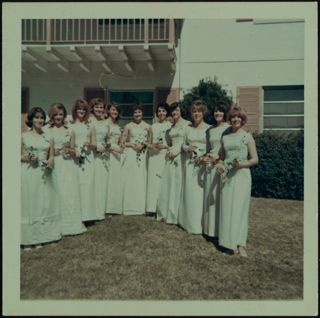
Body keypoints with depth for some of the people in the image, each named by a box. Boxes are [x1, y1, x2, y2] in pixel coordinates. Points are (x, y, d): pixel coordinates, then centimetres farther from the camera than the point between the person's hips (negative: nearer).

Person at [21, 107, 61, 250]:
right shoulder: (24, 136, 1)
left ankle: (39, 238, 19)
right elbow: (20, 155, 3)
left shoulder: (48, 137, 9)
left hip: (43, 174, 3)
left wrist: (49, 162, -12)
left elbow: (51, 156, 8)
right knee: (28, 204, 2)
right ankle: (27, 239, 13)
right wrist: (28, 158, -16)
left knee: (43, 204, 6)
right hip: (28, 173, -3)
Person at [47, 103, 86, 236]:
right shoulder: (47, 131, 4)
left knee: (71, 193, 1)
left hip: (68, 165, 2)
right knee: (58, 193, 0)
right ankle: (59, 224, 14)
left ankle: (73, 222, 14)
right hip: (55, 165, -1)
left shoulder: (70, 132, 9)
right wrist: (52, 152, -15)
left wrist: (69, 151, -7)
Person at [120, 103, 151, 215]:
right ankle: (130, 207, 7)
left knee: (141, 180, 3)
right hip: (130, 155, -1)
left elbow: (149, 142, 15)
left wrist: (143, 145, -4)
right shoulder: (128, 126, 3)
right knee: (130, 180, -1)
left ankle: (141, 207, 13)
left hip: (142, 155, 2)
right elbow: (122, 143, 3)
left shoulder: (147, 127, 9)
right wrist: (132, 145, -11)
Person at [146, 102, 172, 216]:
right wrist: (151, 146, -3)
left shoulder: (170, 125, 3)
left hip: (165, 154, -4)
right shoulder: (153, 126, 17)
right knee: (152, 179, 1)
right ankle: (151, 208, 6)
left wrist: (164, 145, -14)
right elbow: (149, 141, 17)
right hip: (153, 155, 4)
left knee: (163, 180, -7)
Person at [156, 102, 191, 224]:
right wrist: (169, 150, 2)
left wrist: (176, 151, -13)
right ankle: (166, 213, 19)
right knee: (168, 185, 7)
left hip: (181, 157, -6)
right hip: (171, 157, 6)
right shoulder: (170, 126, 16)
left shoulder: (187, 124, -2)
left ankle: (176, 215, 11)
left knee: (178, 185, -1)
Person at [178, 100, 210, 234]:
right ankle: (189, 221, 23)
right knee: (189, 192, 9)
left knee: (200, 192, 0)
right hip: (190, 163, 4)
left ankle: (200, 223, 15)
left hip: (203, 163, -4)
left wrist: (204, 156, -18)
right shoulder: (188, 128, 9)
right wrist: (187, 148, -6)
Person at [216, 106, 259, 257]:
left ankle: (240, 245, -2)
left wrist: (242, 163, -17)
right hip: (226, 175, 4)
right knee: (227, 208, 0)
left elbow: (255, 159, 1)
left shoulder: (247, 136, 3)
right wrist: (219, 165, -1)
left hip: (241, 174, -4)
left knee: (239, 207, -7)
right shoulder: (225, 137, 14)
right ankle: (231, 242, 7)